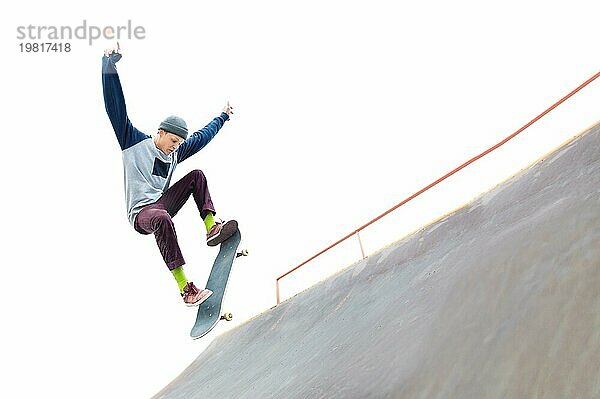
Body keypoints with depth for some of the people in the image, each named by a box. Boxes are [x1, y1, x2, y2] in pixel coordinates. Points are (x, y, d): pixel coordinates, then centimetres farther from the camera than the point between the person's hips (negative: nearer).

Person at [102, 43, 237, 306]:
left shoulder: (174, 155, 16)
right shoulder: (134, 142, -1)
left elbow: (202, 136, 30)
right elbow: (116, 108, -8)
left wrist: (223, 117, 40)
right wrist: (109, 65, -15)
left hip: (163, 204, 7)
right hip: (141, 213, -7)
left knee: (197, 175, 0)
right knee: (162, 219, -42)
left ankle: (212, 228, -15)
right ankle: (184, 287, -48)